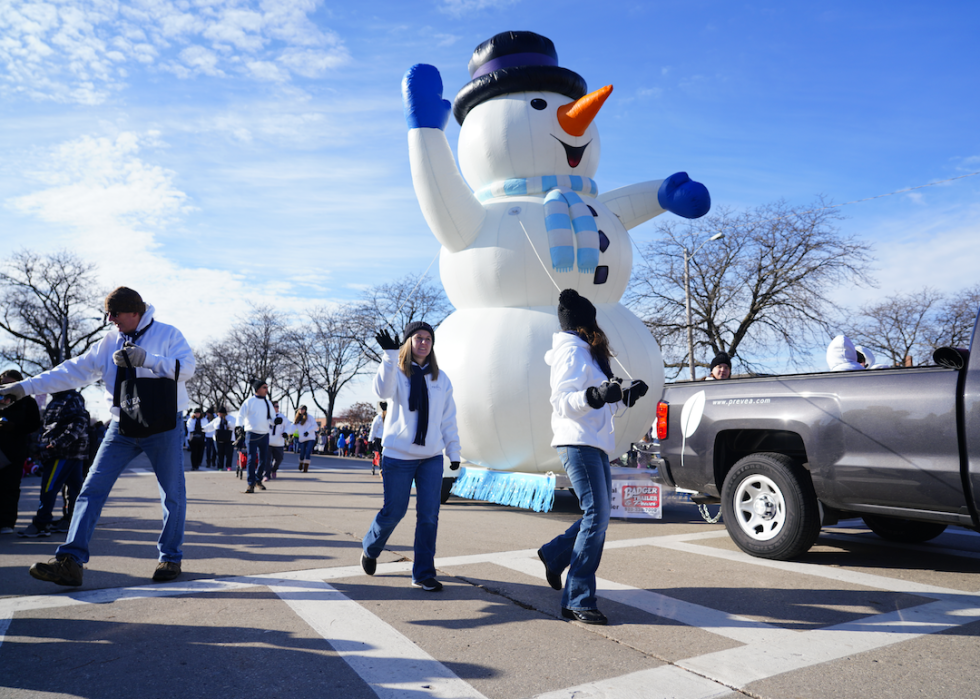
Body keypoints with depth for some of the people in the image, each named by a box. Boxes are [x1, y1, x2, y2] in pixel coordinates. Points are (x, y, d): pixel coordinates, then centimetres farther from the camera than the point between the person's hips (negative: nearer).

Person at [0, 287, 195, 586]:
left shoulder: (167, 334, -4)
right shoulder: (110, 341, 10)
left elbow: (186, 367, -17)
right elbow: (75, 370, 7)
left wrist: (145, 358, -27)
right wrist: (26, 386, 1)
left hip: (163, 426, -4)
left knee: (173, 494, 3)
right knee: (92, 489, -5)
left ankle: (170, 557, 19)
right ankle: (70, 561, -4)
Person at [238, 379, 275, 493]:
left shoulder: (268, 403, 12)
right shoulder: (250, 401, -4)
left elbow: (272, 416, 18)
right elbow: (241, 415, -8)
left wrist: (275, 420, -5)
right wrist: (240, 426, -25)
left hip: (265, 435, 5)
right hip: (252, 434, -5)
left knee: (264, 460, 10)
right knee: (252, 459, -8)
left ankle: (258, 479, 30)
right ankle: (251, 484, -3)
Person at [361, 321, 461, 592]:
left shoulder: (441, 378, 8)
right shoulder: (397, 371, -3)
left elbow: (448, 418, 11)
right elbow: (383, 391, -26)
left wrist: (453, 452, 10)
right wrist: (390, 355, -36)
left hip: (432, 457, 3)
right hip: (398, 456, -3)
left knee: (429, 515, 0)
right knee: (394, 512, 6)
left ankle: (423, 574, 12)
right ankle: (369, 549, 36)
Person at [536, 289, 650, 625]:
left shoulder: (587, 354, 23)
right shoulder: (572, 352, -7)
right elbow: (562, 402, -18)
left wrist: (626, 396, 22)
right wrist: (594, 395, -33)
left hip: (594, 445, 10)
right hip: (578, 444, -10)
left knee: (599, 515, 10)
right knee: (596, 517, -12)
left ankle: (554, 554, 28)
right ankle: (578, 600, -7)